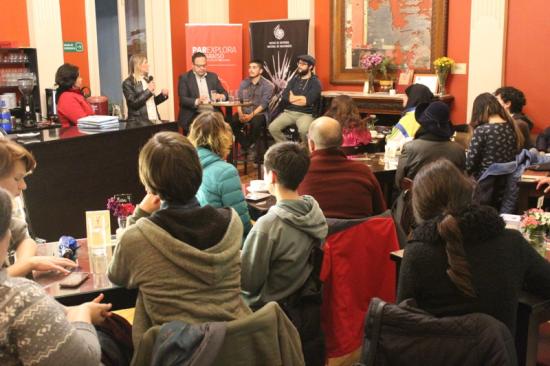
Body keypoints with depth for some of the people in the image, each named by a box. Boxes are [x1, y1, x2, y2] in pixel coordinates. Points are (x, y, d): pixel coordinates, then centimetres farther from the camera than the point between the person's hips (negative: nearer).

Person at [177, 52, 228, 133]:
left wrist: (221, 96, -11)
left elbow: (224, 93, 14)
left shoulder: (213, 76, 16)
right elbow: (182, 99, -7)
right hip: (194, 116, -3)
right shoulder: (184, 78, 3)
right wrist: (197, 101, -26)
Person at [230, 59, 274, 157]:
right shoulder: (244, 83, 12)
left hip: (259, 113, -4)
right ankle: (246, 146, -9)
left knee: (256, 123, -37)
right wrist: (240, 114, -13)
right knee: (232, 121, -25)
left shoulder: (267, 85, -1)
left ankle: (249, 146, -12)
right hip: (244, 112, 4)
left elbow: (263, 104, -11)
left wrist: (251, 115, -24)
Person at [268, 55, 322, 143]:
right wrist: (301, 98, -6)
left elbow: (307, 101, -14)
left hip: (305, 114, -5)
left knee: (303, 130, -36)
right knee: (272, 128, -19)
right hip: (289, 112, 5)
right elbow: (284, 96, 3)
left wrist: (292, 98, -2)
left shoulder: (315, 82, 0)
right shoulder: (294, 79, 15)